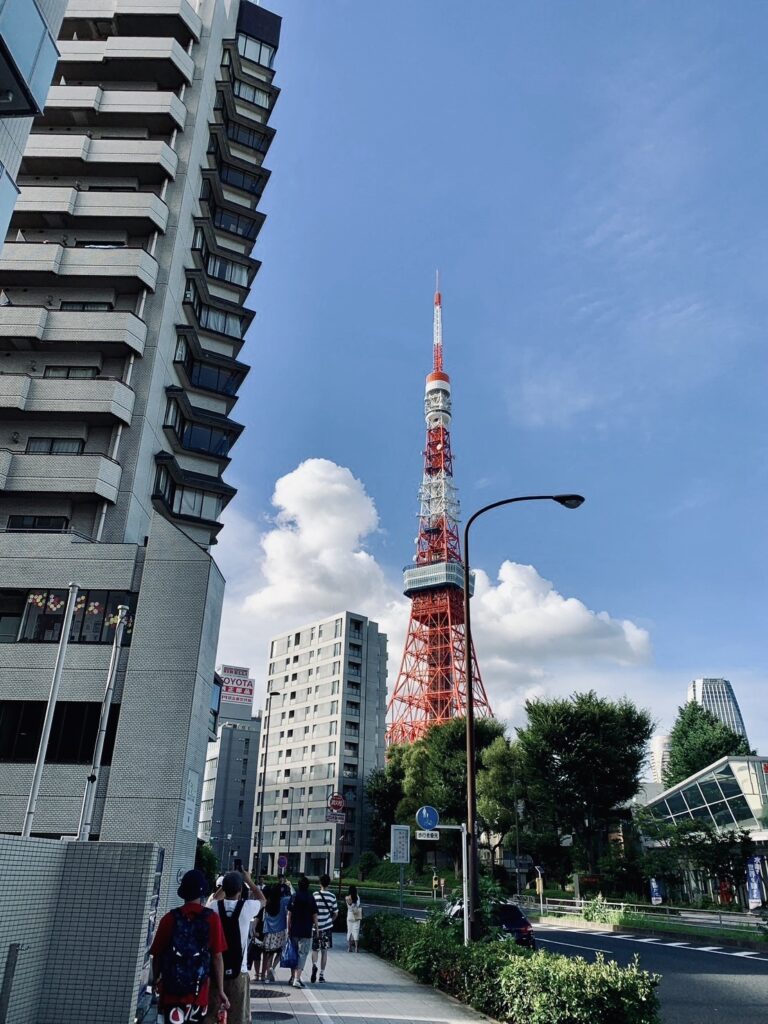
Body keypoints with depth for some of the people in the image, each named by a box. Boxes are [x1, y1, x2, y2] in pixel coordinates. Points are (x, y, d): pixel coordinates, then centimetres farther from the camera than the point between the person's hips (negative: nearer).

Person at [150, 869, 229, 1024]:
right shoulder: (212, 919, -8)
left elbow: (157, 954, 3)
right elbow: (217, 956, -7)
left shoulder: (170, 918, -5)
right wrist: (220, 990, 1)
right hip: (199, 990, 0)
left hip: (170, 988, 0)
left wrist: (155, 980, 21)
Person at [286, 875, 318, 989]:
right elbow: (314, 915, -3)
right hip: (306, 931, -3)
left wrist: (288, 929, 8)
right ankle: (297, 979, -7)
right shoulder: (310, 898, -6)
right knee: (302, 954, 1)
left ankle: (293, 977, 23)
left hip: (294, 930, 3)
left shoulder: (294, 897, 0)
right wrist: (316, 927, 8)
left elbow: (289, 914, 2)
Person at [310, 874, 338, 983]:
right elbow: (336, 913, 1)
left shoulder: (314, 895, -6)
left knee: (315, 949, 12)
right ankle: (322, 974, 10)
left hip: (315, 927, 0)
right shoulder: (332, 897, -4)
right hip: (327, 927, 0)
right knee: (324, 951, 11)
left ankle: (314, 965, -14)